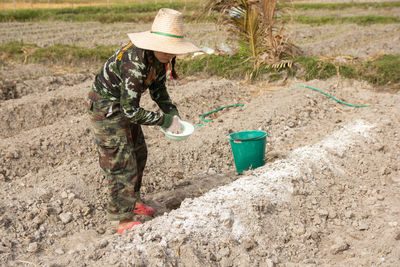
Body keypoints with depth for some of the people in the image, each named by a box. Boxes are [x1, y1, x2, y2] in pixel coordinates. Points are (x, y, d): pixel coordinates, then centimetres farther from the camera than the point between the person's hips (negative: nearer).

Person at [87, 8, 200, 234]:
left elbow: (158, 89, 7)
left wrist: (173, 114, -5)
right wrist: (165, 121, -24)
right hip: (106, 109, -9)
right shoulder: (134, 62, -35)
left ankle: (133, 200, 39)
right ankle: (124, 220, 6)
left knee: (138, 153, 19)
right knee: (121, 162, -5)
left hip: (125, 105, 9)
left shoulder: (159, 56, -9)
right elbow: (131, 111, -32)